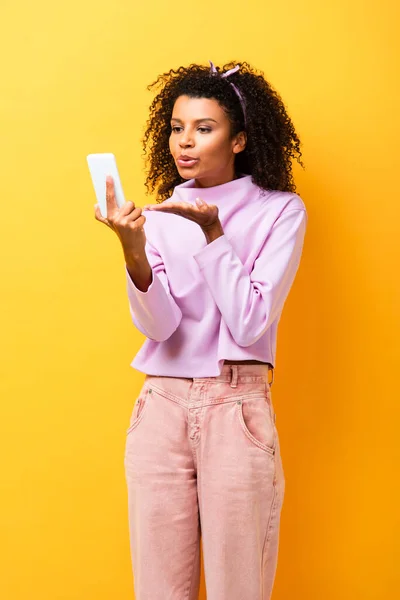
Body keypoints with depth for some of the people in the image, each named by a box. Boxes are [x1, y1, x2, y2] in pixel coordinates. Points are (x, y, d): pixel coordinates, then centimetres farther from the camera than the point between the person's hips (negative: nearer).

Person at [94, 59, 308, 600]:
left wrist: (213, 234, -16)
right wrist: (133, 249, -22)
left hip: (236, 407, -3)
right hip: (162, 405, 3)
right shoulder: (162, 214, 8)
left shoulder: (280, 210, -1)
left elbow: (249, 324, -9)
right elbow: (158, 325, -5)